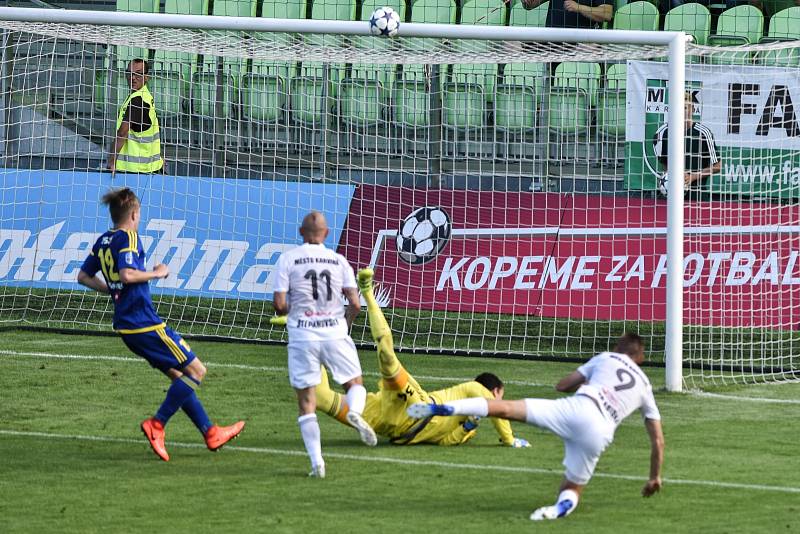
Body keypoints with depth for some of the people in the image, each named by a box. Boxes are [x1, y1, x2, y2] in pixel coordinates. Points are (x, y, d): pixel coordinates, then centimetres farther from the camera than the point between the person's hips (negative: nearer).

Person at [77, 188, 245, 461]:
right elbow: (127, 274, -28)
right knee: (196, 370, -3)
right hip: (144, 323, -10)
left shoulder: (103, 241, 12)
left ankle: (210, 433, 19)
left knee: (178, 375, 16)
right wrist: (157, 273, -13)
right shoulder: (127, 238, -14)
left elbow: (83, 277, 17)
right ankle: (157, 424, -8)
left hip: (125, 325, 10)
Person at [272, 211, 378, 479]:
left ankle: (316, 461, -5)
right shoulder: (339, 261, 4)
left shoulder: (288, 259, -2)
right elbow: (355, 305, -1)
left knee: (306, 403, 5)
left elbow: (279, 304, -7)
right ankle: (355, 412, -17)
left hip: (302, 336, -1)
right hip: (335, 333, 1)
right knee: (355, 383, 18)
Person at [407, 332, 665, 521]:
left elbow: (561, 385, 28)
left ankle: (443, 408, -25)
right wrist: (655, 477, 44)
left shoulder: (605, 358, 25)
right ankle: (563, 506, -19)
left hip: (575, 408, -2)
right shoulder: (645, 387, 30)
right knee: (573, 489, 18)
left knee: (505, 408, -5)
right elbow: (658, 440, 30)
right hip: (599, 435, 2)